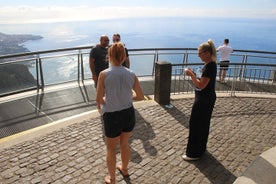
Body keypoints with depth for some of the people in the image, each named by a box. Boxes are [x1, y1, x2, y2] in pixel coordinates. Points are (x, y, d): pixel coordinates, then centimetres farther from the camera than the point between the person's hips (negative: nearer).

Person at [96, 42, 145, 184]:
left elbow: (99, 99, -13)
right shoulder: (131, 74, -6)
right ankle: (124, 169, 52)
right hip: (129, 114, 4)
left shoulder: (104, 74, -16)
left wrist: (101, 106, 9)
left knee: (111, 148, 19)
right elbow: (140, 96, 0)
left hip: (112, 117, -3)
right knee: (124, 144, 28)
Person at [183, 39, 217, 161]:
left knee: (195, 125, 0)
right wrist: (193, 74, 2)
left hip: (204, 100, -11)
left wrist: (191, 74, -18)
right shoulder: (210, 64, 8)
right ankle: (200, 148, 38)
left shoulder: (210, 66, -23)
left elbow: (201, 85, -26)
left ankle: (194, 153, 14)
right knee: (203, 124, 21)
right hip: (207, 98, 11)